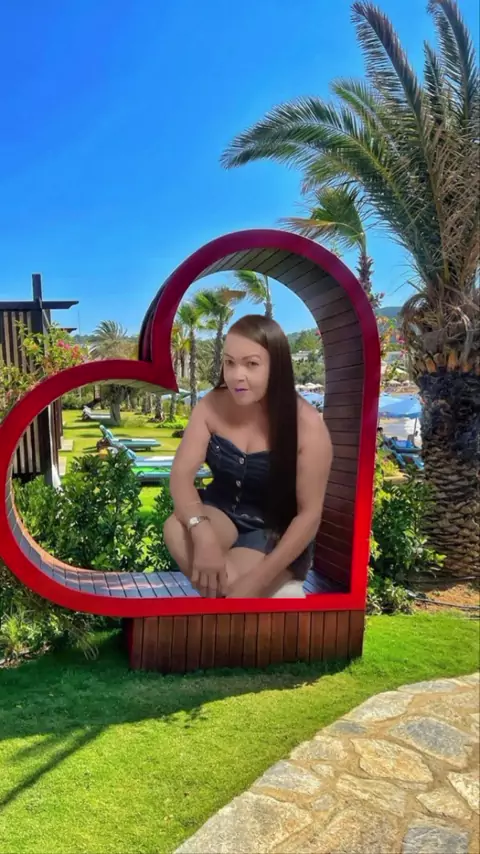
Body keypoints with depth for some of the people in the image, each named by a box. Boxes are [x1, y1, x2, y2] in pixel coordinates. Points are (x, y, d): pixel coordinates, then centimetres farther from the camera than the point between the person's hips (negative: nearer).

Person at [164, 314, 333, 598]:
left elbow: (310, 512, -19)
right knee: (176, 530, -28)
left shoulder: (307, 424, -21)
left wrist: (258, 578, -29)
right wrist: (203, 532, -38)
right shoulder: (211, 405, -11)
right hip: (222, 511, 4)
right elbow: (182, 474, -17)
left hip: (278, 533, -4)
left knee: (227, 587, -29)